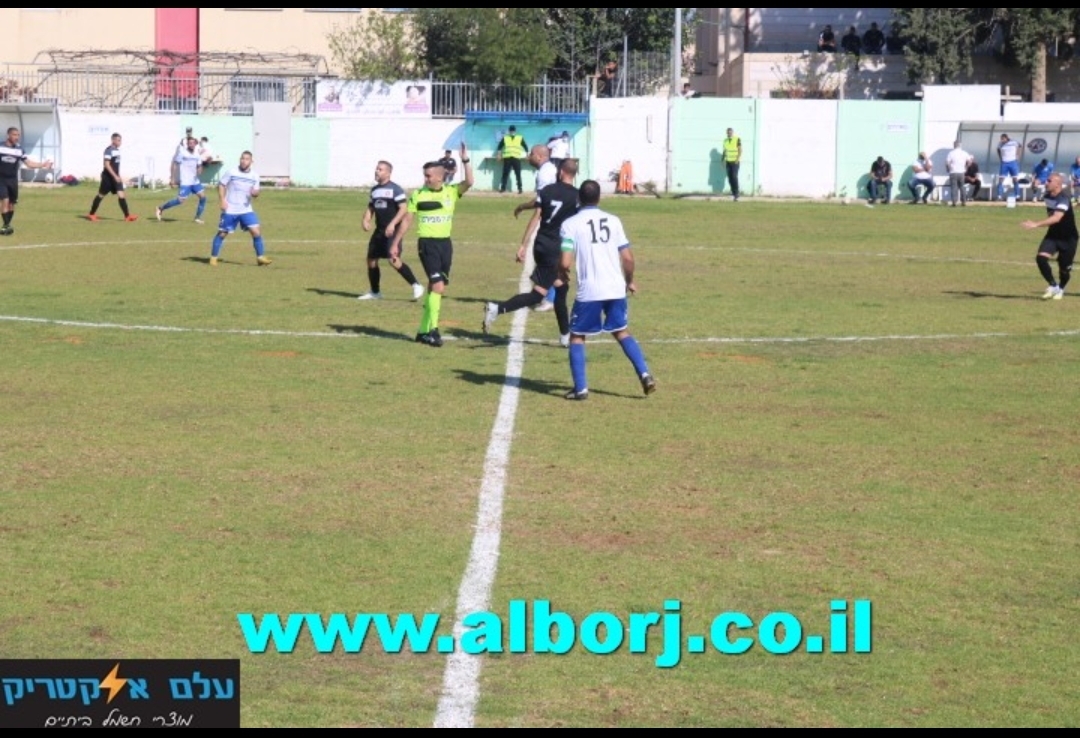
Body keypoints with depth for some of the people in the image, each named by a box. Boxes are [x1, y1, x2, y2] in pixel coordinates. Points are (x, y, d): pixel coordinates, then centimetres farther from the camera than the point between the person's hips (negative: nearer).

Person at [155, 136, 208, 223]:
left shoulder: (197, 155, 8)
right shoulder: (182, 154, -8)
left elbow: (199, 167, 16)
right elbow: (174, 165, -6)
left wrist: (199, 171, -9)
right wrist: (172, 179, -10)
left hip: (195, 181, 6)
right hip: (185, 182, -6)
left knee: (203, 196, -3)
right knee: (180, 200, -13)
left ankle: (198, 218, 10)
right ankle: (161, 209, 4)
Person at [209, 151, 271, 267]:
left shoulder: (254, 175, 1)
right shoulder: (232, 172, -7)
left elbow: (256, 192, 8)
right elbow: (221, 185, -1)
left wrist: (255, 193, -17)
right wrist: (223, 201, -11)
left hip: (246, 209, 2)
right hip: (230, 210, -2)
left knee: (256, 231, -8)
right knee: (222, 233, 2)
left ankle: (260, 257, 3)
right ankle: (213, 257, 15)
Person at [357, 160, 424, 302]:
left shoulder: (395, 189, -9)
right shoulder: (374, 190, 14)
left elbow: (403, 209, -14)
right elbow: (370, 208, 21)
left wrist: (392, 224, -24)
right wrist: (366, 220, 1)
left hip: (392, 231, -8)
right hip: (379, 230, 8)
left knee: (394, 260, -22)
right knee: (371, 259, 8)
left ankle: (416, 285, -14)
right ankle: (375, 292, 22)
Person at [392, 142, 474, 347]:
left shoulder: (451, 192, 2)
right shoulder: (418, 195, -2)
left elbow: (469, 182, -14)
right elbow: (407, 220, 2)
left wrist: (465, 161, -24)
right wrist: (395, 243, 1)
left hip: (445, 243, 4)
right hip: (427, 243, -4)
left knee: (435, 288, 10)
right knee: (438, 285, -16)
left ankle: (423, 330, 20)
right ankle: (432, 329, -11)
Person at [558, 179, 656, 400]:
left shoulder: (570, 224, -4)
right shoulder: (613, 221, 7)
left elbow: (565, 262, -13)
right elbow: (628, 257, 6)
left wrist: (562, 275, 10)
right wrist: (630, 280, 23)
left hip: (589, 291, -3)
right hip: (616, 289, 3)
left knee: (577, 337, 13)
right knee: (621, 332, 21)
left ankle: (580, 388, 5)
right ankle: (644, 374, 6)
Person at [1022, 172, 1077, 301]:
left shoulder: (1063, 199, -26)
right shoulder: (1048, 196, 0)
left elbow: (1056, 218, -42)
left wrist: (1036, 224, -50)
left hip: (1068, 238, -6)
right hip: (1053, 234, 6)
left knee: (1064, 268, 4)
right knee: (1041, 257, -18)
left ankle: (1060, 289, 34)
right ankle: (1053, 286, -4)